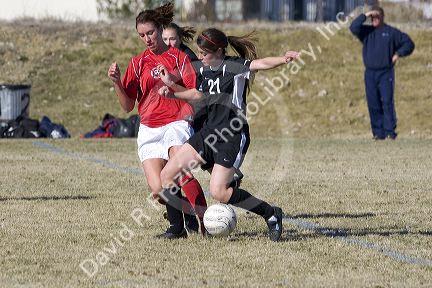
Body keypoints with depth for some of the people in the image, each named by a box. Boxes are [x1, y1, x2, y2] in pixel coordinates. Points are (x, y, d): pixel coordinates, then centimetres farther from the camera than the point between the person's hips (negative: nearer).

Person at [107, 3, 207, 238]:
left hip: (177, 124, -3)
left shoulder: (179, 58, 5)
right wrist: (117, 83, -6)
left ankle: (206, 219, -23)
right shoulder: (138, 63, 12)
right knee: (158, 191, -12)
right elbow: (128, 106, 10)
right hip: (149, 129, 3)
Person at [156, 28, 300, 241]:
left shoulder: (233, 66, -14)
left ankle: (271, 214, -1)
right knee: (167, 175, 3)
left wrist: (283, 59, -50)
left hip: (233, 137, -8)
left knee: (218, 191, -17)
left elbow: (260, 64, -31)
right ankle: (178, 228, 16)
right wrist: (171, 86, 22)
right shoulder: (205, 70, 10)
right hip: (209, 131, 8)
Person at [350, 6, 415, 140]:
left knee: (387, 102, -11)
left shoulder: (391, 32, 5)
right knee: (373, 104, 2)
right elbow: (353, 28, -8)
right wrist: (364, 16, -10)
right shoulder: (366, 31, 11)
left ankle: (390, 131, -10)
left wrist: (398, 54, -6)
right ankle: (378, 133, 6)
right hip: (370, 73, 3)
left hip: (386, 73, -3)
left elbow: (408, 43, 8)